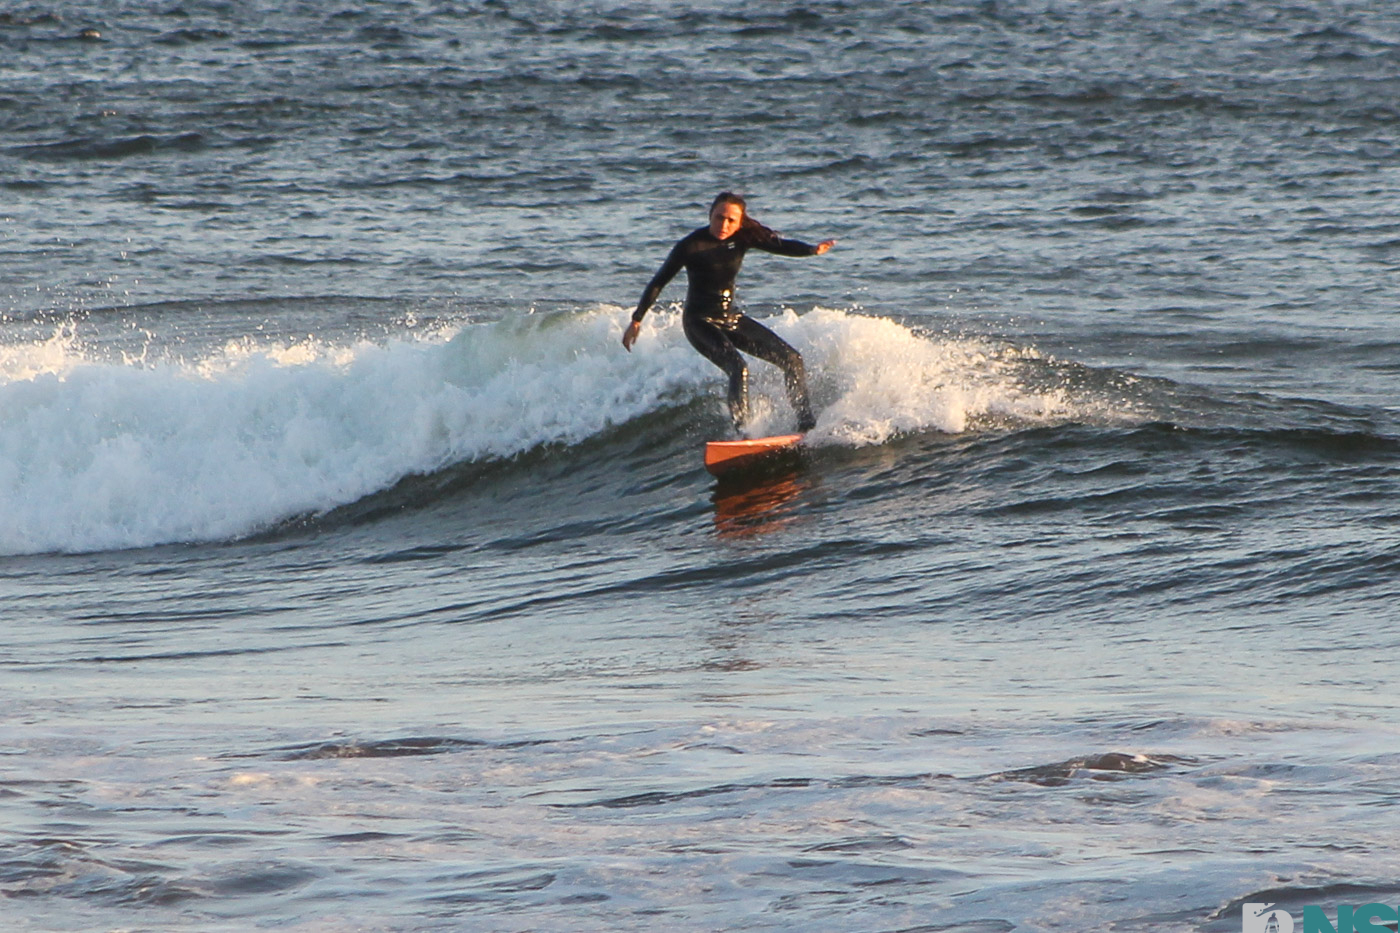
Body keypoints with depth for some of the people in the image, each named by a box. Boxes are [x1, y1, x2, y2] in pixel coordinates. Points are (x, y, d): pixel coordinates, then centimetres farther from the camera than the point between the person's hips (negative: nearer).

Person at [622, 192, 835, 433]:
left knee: (791, 359, 2)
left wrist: (812, 250, -31)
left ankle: (806, 423, 12)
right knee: (738, 369, -31)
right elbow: (658, 282, -9)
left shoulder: (742, 238, -2)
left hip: (730, 318, 7)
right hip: (699, 322, -7)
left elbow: (780, 245, -11)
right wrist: (636, 321, -7)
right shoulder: (691, 245, -16)